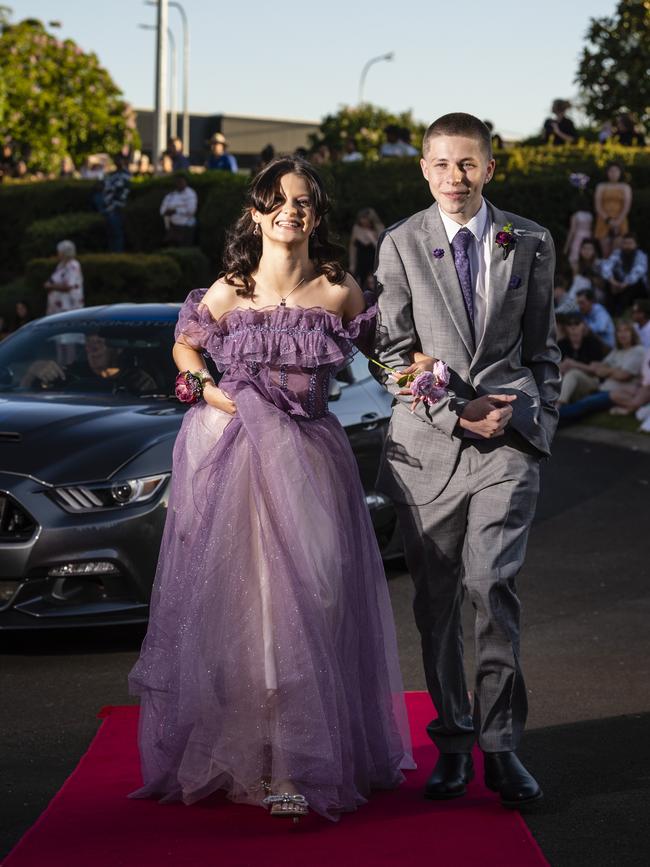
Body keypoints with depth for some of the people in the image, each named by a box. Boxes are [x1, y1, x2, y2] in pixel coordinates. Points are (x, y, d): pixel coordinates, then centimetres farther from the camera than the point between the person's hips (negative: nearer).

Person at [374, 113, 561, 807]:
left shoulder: (530, 244, 9)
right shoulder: (401, 244, 6)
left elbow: (542, 349, 15)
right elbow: (393, 353, 3)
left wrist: (528, 413, 2)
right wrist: (455, 412, -9)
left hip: (507, 439, -1)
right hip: (427, 445, 1)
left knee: (491, 583, -14)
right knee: (436, 599, 4)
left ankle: (500, 742, -4)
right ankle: (452, 742, 16)